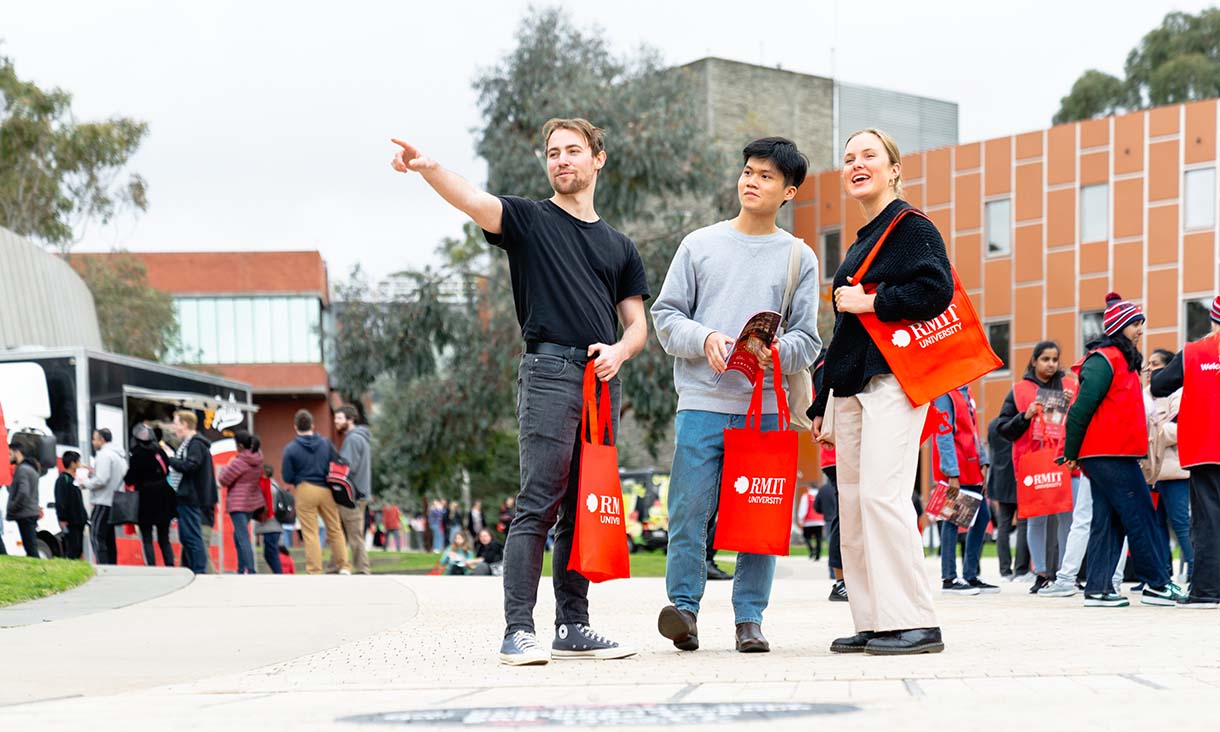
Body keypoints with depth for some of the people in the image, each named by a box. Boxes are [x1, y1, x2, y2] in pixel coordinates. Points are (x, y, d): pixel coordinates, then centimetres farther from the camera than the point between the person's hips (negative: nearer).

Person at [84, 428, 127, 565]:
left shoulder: (104, 455, -12)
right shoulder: (119, 456, 19)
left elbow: (101, 480, -20)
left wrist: (86, 483, -4)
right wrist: (94, 473, 18)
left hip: (103, 503, -10)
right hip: (114, 501, 10)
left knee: (96, 536, -10)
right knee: (109, 538, 14)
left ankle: (103, 565, -17)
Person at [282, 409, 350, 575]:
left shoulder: (290, 449, -7)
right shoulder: (326, 443, 3)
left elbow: (288, 478, -5)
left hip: (305, 490, -3)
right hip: (326, 490, 3)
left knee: (310, 534, 2)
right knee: (335, 529, 13)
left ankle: (314, 571, 2)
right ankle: (344, 566, 13)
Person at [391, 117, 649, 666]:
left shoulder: (619, 247, 22)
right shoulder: (528, 220, 8)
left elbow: (637, 323, 21)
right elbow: (472, 201, -12)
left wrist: (619, 350, -3)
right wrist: (427, 168, -32)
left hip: (603, 382, 5)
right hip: (549, 370, -5)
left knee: (584, 511, 6)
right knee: (538, 507, -12)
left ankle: (573, 627, 11)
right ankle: (518, 631, -14)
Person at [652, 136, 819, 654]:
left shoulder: (799, 257, 10)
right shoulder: (699, 245, 10)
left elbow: (807, 340, 6)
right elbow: (666, 315, 8)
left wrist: (775, 351, -14)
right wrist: (705, 338, -11)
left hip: (766, 407, 1)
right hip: (702, 402, 0)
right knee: (689, 510, -8)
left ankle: (750, 618, 7)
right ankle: (683, 607, -2)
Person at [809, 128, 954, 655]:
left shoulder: (911, 227, -2)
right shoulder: (860, 243, 24)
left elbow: (936, 290, -17)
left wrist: (870, 302, -14)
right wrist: (823, 401, 24)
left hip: (893, 380, -9)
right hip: (851, 386, 9)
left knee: (881, 494, -17)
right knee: (851, 503, 5)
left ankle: (914, 624, -14)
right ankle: (873, 624, 8)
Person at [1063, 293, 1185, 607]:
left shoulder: (1123, 360, 19)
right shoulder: (1104, 360, -12)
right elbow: (1081, 408, -15)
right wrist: (1072, 454, -11)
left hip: (1116, 454, 10)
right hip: (1108, 454, -9)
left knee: (1109, 520, 7)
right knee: (1140, 516, -5)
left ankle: (1098, 589, 7)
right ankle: (1156, 584, 0)